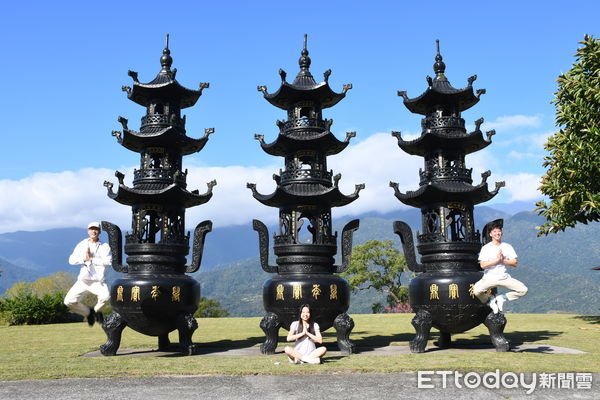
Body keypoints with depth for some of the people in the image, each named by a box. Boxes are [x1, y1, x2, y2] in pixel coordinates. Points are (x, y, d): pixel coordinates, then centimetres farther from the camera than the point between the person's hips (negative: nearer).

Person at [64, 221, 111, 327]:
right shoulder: (82, 245, 13)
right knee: (69, 301, -13)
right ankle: (88, 312, 16)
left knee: (106, 296, -31)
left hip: (98, 281, -3)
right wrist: (84, 259, -12)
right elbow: (71, 260, 3)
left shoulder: (104, 246, 4)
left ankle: (96, 310, 6)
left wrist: (91, 259, -11)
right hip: (83, 281, 3)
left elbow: (108, 261, -13)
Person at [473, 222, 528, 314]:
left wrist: (503, 260, -12)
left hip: (504, 277, 3)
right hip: (489, 278, -3)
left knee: (523, 290, -14)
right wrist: (497, 260, -14)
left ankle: (501, 298, 6)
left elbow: (515, 263, 2)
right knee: (476, 290, -31)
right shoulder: (486, 248, 0)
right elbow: (482, 265, -12)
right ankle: (490, 301, 3)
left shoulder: (507, 247, 9)